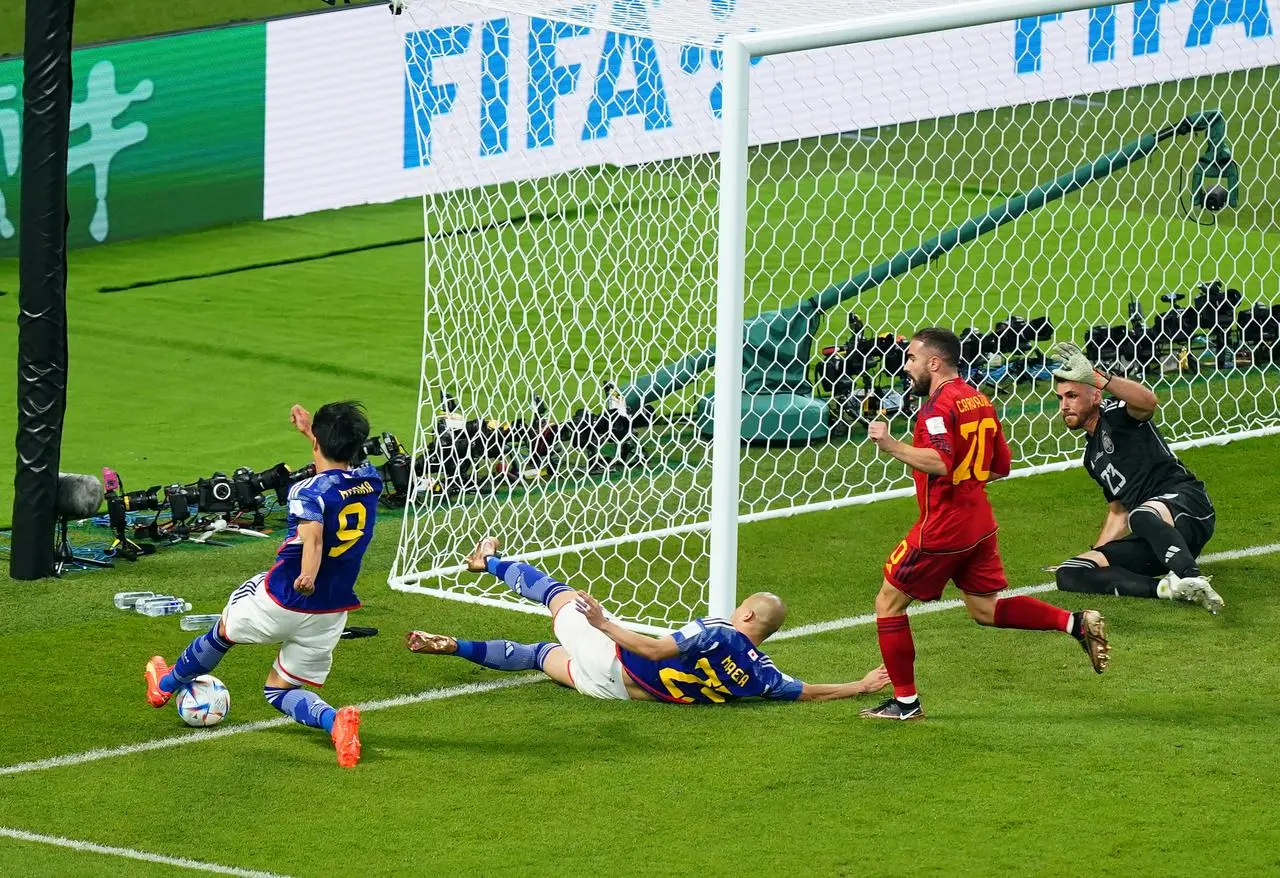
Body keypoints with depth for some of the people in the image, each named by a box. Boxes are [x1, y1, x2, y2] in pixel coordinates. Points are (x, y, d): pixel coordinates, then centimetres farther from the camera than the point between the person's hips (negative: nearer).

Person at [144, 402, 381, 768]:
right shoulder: (370, 480, 0)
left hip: (282, 600, -5)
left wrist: (307, 575, -57)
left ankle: (167, 683, 51)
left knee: (224, 628, 27)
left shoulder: (309, 492, -20)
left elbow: (312, 534, -41)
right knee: (279, 690, 16)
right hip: (332, 612, 5)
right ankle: (334, 720, -15)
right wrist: (310, 429, 31)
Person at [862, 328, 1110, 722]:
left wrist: (890, 444, -27)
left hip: (943, 526, -9)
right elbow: (1000, 466, 17)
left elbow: (940, 463, -30)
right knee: (985, 608, 18)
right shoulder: (979, 400, 12)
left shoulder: (939, 404, -15)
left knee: (889, 601, 5)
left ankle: (905, 701, 7)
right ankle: (1076, 623, 2)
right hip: (979, 521, 9)